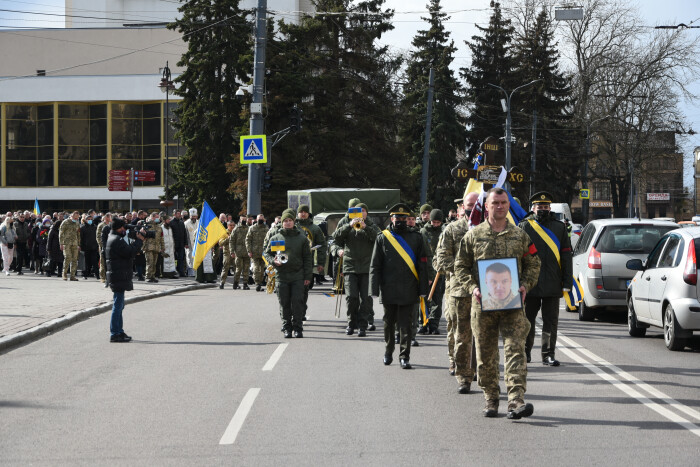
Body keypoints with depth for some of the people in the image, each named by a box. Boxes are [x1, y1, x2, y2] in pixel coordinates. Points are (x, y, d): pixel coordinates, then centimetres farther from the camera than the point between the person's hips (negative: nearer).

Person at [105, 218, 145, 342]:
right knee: (118, 305, -9)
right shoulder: (117, 240, -16)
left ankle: (119, 331, 24)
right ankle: (114, 334, -9)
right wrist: (139, 240, -9)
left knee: (118, 305, 17)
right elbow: (130, 252, -21)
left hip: (118, 277, 11)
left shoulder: (113, 238, 17)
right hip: (119, 276, -11)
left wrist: (137, 239, 8)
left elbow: (129, 248, 19)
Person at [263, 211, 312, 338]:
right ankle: (286, 328, 10)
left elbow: (308, 258, 9)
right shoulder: (275, 238, 9)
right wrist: (273, 261, -8)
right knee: (284, 304, 2)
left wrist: (308, 276, 2)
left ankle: (298, 328, 1)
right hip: (282, 275, 1)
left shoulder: (302, 238, 8)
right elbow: (267, 253, 15)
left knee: (298, 302, -5)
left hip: (298, 276, -1)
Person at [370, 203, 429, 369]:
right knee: (389, 323, 13)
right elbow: (375, 266, 3)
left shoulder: (416, 238, 6)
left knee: (406, 324, -2)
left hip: (408, 291, -1)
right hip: (389, 291, 1)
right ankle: (388, 352, 30)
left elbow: (422, 265, 6)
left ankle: (404, 356, 2)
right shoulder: (382, 238, 5)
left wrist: (422, 290, 0)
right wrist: (375, 289, -4)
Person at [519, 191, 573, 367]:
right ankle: (525, 352, 23)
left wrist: (567, 282, 2)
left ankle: (548, 355, 8)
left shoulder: (560, 227, 8)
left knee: (551, 321, 2)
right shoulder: (524, 227, 4)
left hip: (553, 285, 1)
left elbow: (566, 256, 7)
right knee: (527, 320, 8)